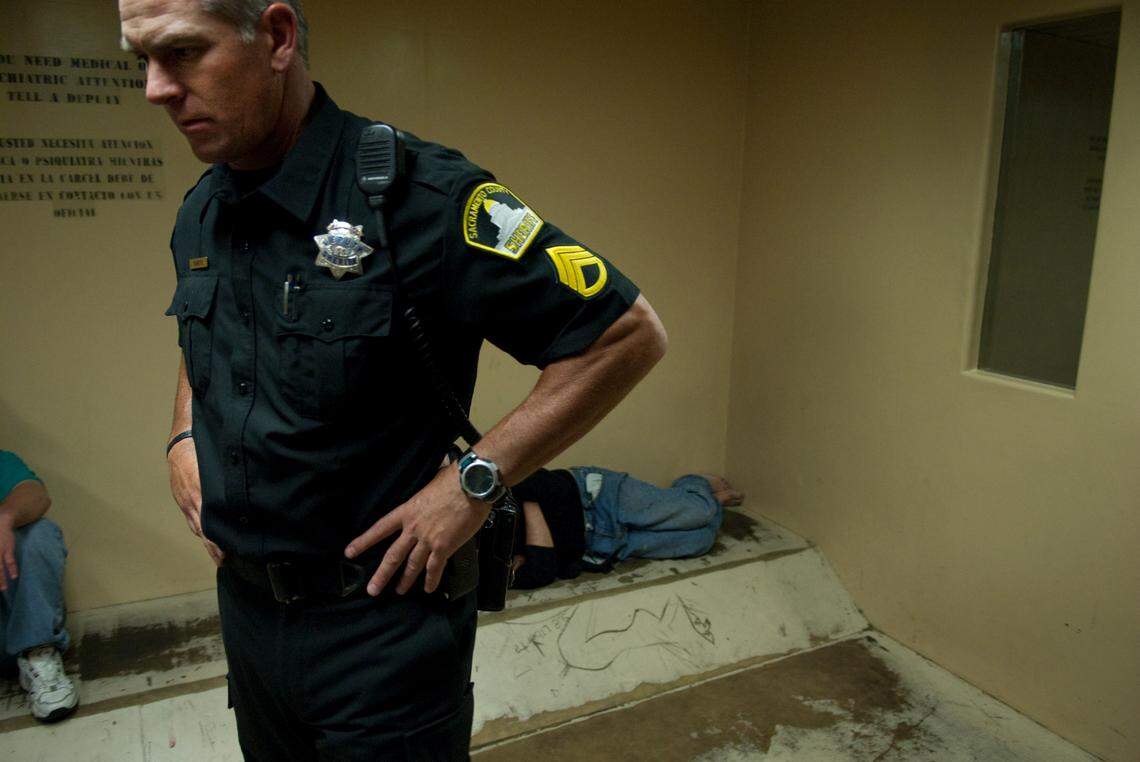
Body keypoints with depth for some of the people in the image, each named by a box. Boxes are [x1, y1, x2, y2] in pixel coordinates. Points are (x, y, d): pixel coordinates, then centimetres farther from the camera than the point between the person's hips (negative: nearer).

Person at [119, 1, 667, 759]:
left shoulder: (417, 196, -23)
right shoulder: (199, 213, 1)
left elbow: (628, 333, -23)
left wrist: (474, 481, -23)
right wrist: (184, 437, 4)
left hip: (380, 617, -7)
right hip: (245, 605, 7)